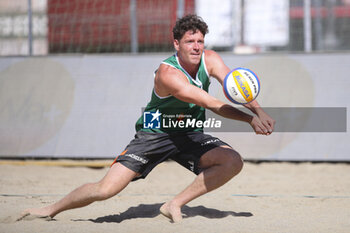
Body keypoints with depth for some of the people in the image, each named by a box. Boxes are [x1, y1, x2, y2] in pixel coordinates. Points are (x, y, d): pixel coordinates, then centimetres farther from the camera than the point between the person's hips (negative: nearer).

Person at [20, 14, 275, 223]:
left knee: (233, 162, -21)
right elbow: (211, 103, -37)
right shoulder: (167, 73, -29)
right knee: (105, 189, -14)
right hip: (154, 135, -5)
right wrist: (250, 119, -44)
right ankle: (52, 209, 14)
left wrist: (260, 111, -43)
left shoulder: (210, 60, -10)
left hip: (190, 135, 5)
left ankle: (175, 204, -10)